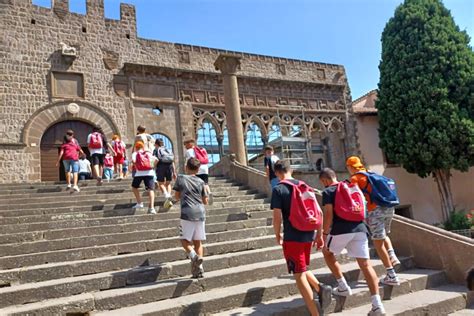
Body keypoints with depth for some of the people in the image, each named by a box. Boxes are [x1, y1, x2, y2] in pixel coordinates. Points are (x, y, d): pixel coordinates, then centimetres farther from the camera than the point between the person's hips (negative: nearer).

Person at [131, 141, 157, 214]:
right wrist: (153, 167, 14)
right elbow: (156, 159, 2)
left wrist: (135, 167, 6)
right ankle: (151, 207, -19)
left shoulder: (135, 153, 12)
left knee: (134, 187, 24)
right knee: (150, 189, -5)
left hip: (139, 173, -1)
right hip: (149, 172, 1)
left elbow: (133, 161, -10)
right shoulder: (148, 153, 18)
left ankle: (139, 203, 21)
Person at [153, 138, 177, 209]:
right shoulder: (169, 150, 21)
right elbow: (173, 162, 14)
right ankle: (169, 200, 1)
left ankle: (167, 195, -21)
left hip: (161, 166, -3)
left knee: (161, 184, 7)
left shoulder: (156, 150, 11)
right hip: (169, 166, 3)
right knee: (168, 183, 16)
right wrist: (174, 172, 14)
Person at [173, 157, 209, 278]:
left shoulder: (180, 179, 2)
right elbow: (205, 201, 11)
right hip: (200, 213, 3)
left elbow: (177, 196, 9)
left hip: (187, 214, -3)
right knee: (198, 241, 9)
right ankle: (199, 269, 6)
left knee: (184, 239, 8)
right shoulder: (201, 182, 7)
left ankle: (193, 255, -19)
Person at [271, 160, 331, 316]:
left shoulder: (278, 189, -9)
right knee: (302, 269, 25)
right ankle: (320, 287, 1)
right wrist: (319, 234, 15)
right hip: (309, 235, 6)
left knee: (299, 275, 4)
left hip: (292, 237, -6)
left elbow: (277, 217, -14)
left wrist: (278, 235, 3)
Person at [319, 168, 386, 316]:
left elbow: (329, 215, -8)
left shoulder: (328, 191, 3)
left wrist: (324, 234, -6)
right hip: (360, 229, 5)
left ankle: (343, 287, 21)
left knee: (328, 253, 22)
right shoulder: (353, 187, 23)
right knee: (365, 264, 2)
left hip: (341, 230, -5)